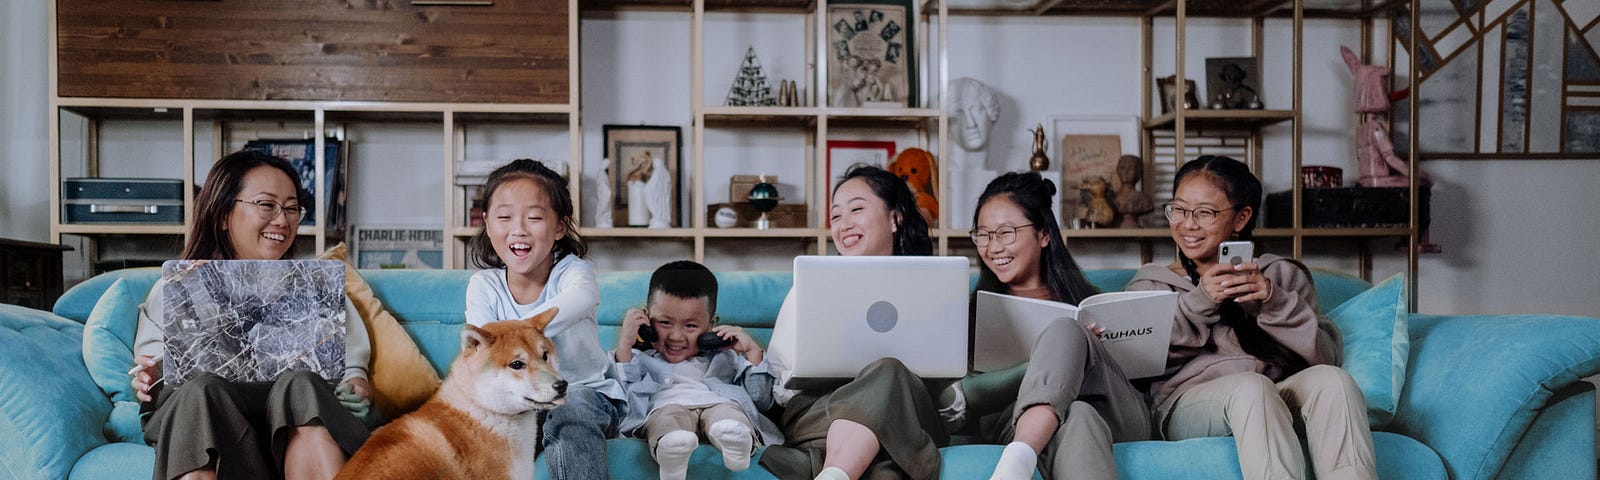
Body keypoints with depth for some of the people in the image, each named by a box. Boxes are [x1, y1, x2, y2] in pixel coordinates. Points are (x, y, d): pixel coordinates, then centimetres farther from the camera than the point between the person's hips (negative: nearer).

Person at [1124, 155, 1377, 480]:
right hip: (1187, 402, -2)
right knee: (1250, 385, -35)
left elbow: (1324, 356, 8)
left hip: (1276, 403, 2)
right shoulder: (1149, 285, 21)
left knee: (1331, 379, -30)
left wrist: (1274, 302, -8)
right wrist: (1199, 303, -6)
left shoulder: (1283, 275, 22)